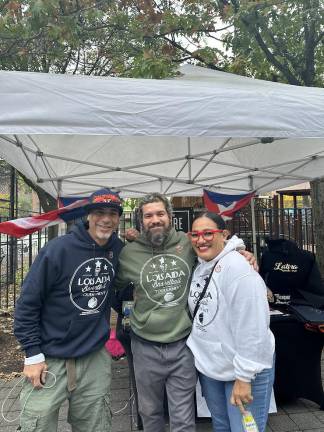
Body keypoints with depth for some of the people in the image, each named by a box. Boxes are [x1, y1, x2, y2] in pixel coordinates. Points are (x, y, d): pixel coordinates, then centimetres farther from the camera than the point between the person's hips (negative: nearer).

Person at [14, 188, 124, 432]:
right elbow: (27, 302, -12)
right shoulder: (58, 249, -18)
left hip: (96, 359, 4)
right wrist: (33, 354, -11)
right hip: (50, 359, -4)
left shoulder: (118, 249, -3)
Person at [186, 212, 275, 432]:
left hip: (243, 371, -7)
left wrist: (244, 376, -20)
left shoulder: (238, 268, -23)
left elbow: (252, 329, -24)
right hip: (209, 365, 7)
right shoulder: (200, 266, 2)